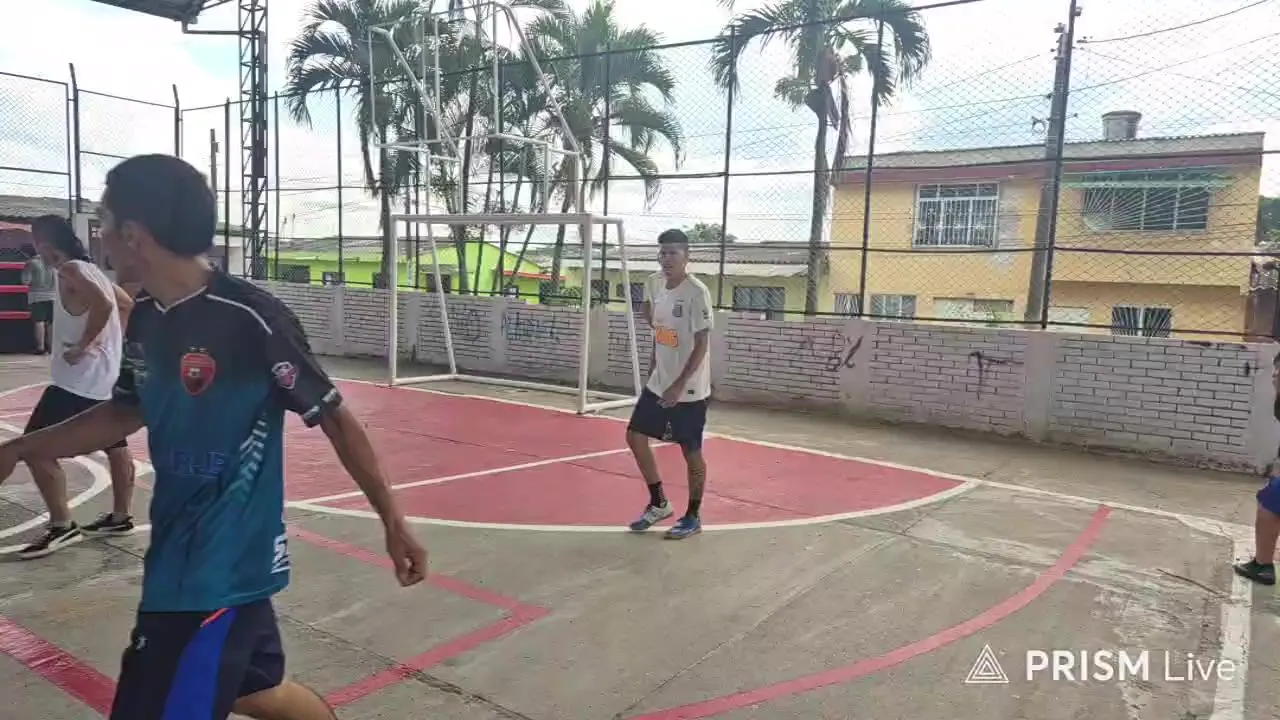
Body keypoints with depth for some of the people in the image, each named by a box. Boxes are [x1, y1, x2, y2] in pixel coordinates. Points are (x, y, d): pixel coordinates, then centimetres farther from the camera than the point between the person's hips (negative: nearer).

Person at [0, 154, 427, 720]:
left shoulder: (251, 317, -22)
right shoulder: (144, 316, 2)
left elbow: (334, 418, -15)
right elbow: (126, 413, 19)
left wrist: (393, 521, -12)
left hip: (219, 565, -8)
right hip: (178, 553, 8)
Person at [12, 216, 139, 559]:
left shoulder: (70, 270, -13)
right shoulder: (90, 269, 14)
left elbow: (103, 304, -30)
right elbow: (125, 304, 25)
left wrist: (83, 345, -21)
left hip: (80, 378, -10)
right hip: (106, 375, 10)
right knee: (116, 447, 14)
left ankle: (62, 526, -3)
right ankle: (120, 517, 25)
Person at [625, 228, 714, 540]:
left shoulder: (697, 292, -18)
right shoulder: (654, 283, 4)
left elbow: (702, 344, -20)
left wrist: (679, 385, -24)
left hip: (689, 389, -8)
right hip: (658, 383, 8)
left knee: (691, 451, 4)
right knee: (635, 436, 9)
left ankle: (693, 516, 22)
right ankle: (659, 503, 24)